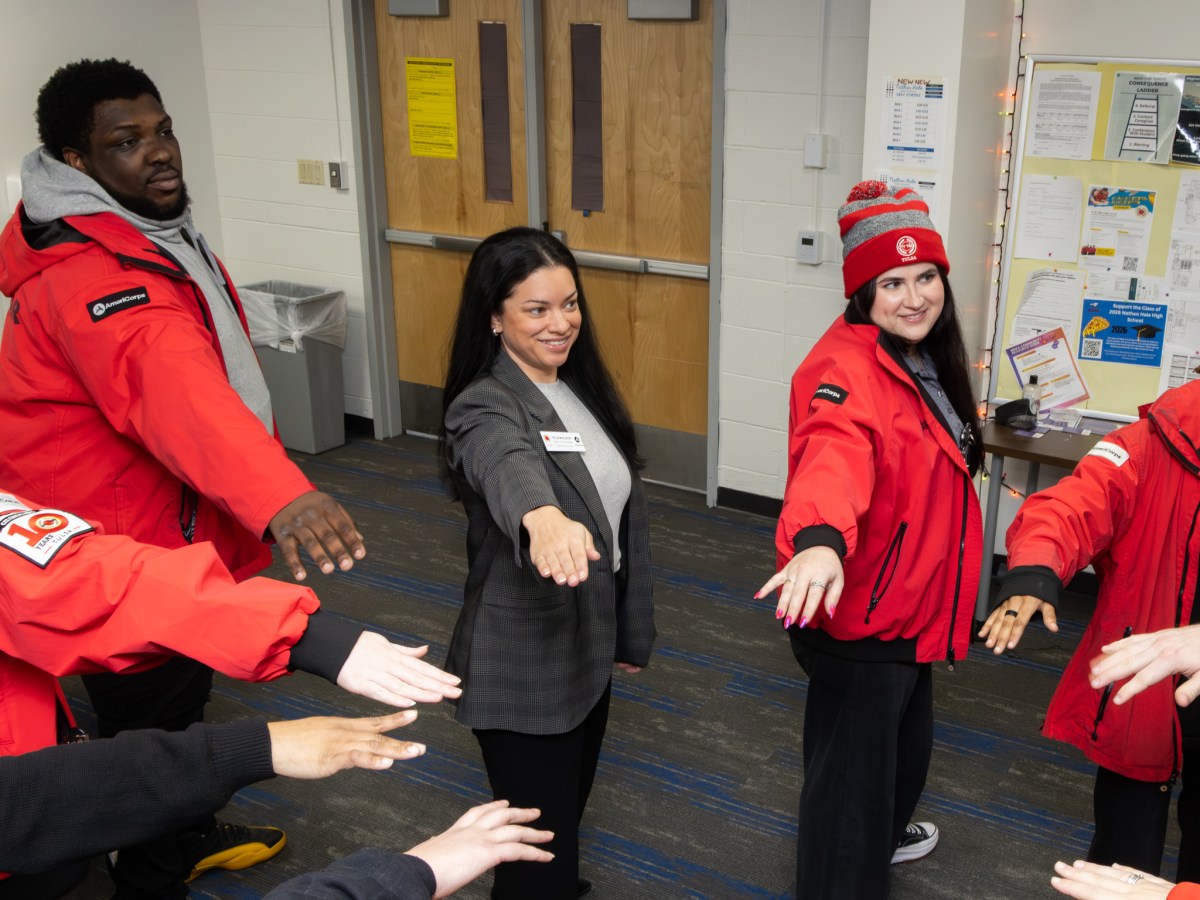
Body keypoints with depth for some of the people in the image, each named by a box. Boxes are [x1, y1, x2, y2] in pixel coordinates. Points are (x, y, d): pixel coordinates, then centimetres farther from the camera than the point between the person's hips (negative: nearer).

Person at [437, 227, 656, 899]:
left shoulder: (584, 387, 3)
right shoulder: (483, 410, -21)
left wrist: (631, 630, 16)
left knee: (570, 811, 25)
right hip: (524, 664, -7)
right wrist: (543, 518, -69)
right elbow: (509, 468, -47)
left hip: (589, 645, 8)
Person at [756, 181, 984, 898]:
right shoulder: (847, 370, -27)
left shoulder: (925, 359, 3)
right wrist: (819, 540, -67)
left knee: (907, 740, 31)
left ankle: (884, 833, 58)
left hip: (913, 606, 10)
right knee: (852, 764, 5)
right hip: (858, 615, -10)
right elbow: (832, 458, -49)